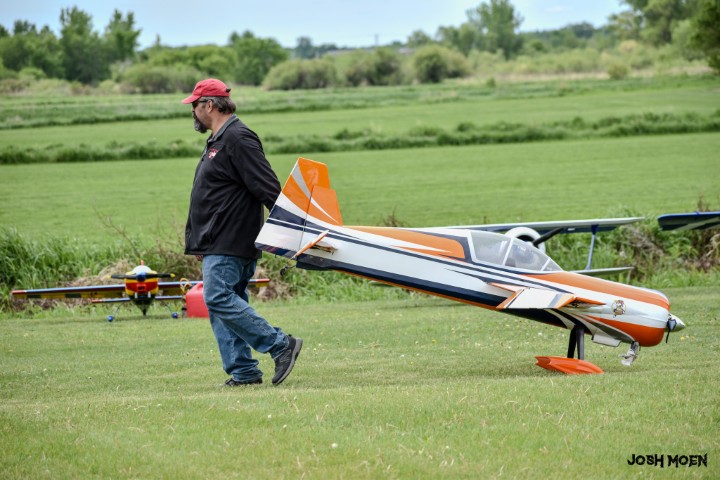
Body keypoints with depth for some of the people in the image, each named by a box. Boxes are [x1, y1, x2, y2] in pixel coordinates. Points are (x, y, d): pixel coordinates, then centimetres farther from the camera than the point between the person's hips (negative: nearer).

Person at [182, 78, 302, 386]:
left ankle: (281, 346, -12)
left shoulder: (237, 139, -13)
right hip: (217, 245, 11)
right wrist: (198, 243, 26)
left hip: (230, 244, -11)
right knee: (223, 303, 7)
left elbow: (268, 188, -19)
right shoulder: (217, 141, 20)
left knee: (220, 300, -17)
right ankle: (244, 372, 6)